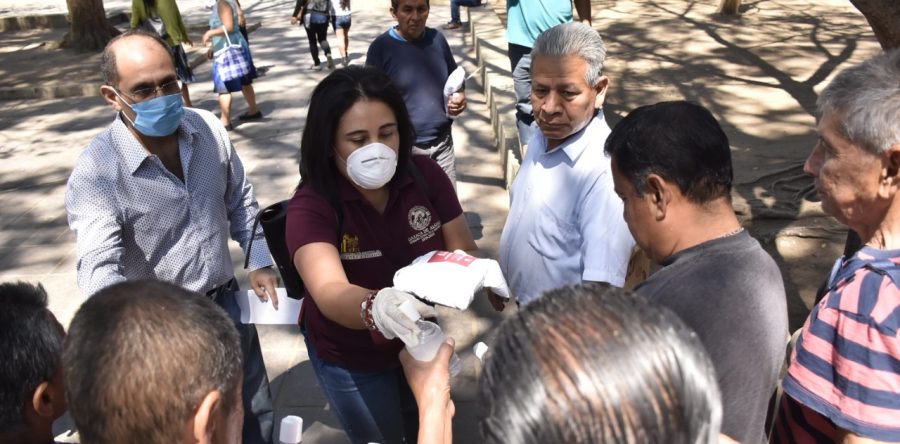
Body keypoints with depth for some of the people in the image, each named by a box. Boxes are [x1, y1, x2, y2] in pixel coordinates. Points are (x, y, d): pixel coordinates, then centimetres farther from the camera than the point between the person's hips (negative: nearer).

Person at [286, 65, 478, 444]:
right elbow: (330, 293, -43)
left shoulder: (425, 174, -18)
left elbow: (462, 248, -12)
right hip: (350, 360, -3)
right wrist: (375, 308, -65)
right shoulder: (311, 206, -28)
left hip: (421, 339, 3)